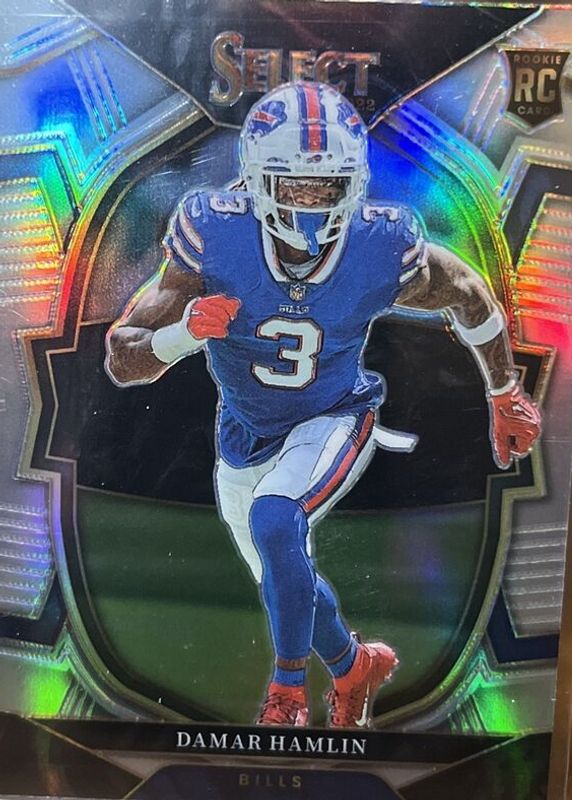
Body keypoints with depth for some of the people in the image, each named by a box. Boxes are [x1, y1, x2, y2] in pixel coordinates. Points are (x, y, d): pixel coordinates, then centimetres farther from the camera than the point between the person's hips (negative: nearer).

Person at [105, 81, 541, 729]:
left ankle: (288, 688, -3)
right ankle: (356, 666, 50)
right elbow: (121, 362, -22)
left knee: (274, 520, -32)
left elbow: (469, 298, -2)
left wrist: (506, 397, 9)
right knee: (286, 581, 17)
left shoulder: (383, 248, -23)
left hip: (333, 421, -2)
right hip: (245, 436, 3)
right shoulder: (214, 236, -25)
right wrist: (188, 330, -43)